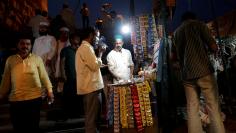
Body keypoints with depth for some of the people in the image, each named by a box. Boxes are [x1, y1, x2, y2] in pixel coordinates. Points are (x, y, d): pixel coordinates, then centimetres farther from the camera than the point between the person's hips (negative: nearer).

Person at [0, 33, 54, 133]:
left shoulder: (37, 59, 1)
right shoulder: (10, 60, 6)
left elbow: (44, 76, 0)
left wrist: (49, 90, -5)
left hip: (35, 98, -2)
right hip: (15, 99, 2)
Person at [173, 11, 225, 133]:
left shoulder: (176, 32, 21)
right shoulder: (198, 24, 6)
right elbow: (214, 48, -2)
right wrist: (206, 49, 17)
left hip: (186, 74, 5)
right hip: (203, 71, -5)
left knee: (192, 109, 4)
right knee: (213, 108, -2)